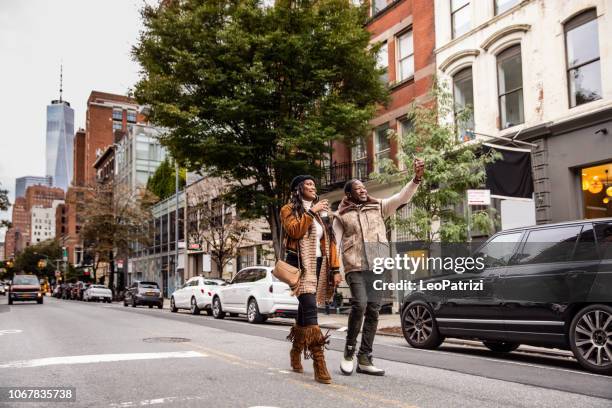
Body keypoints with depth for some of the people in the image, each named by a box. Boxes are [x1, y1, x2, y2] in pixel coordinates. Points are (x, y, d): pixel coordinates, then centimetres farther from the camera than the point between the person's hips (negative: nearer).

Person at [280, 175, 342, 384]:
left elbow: (330, 241, 15)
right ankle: (319, 363, -25)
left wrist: (335, 269, 7)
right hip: (300, 265, -6)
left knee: (305, 310, 11)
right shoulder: (289, 209, 5)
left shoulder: (320, 213, 21)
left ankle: (296, 353, 28)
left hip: (318, 265, 6)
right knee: (309, 309, -19)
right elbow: (295, 231, -15)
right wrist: (311, 212, -15)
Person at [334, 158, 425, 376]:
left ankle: (364, 359, 11)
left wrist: (416, 178, -9)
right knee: (359, 304, -21)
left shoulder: (378, 207, 16)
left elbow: (402, 197, 6)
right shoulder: (341, 216, 10)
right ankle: (349, 351, -2)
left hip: (378, 267, 4)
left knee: (373, 310, 2)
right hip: (355, 267, -3)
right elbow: (334, 244, 7)